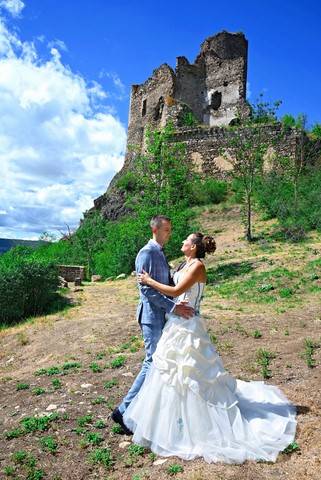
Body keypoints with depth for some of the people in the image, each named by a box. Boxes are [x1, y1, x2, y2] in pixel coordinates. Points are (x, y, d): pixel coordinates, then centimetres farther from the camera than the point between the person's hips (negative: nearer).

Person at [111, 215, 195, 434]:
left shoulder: (161, 254, 14)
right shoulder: (147, 253, -15)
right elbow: (146, 289, -22)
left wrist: (178, 303, 8)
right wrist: (173, 306, -24)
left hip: (162, 315, 9)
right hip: (152, 315, -9)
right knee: (153, 363, -4)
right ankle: (124, 411, 8)